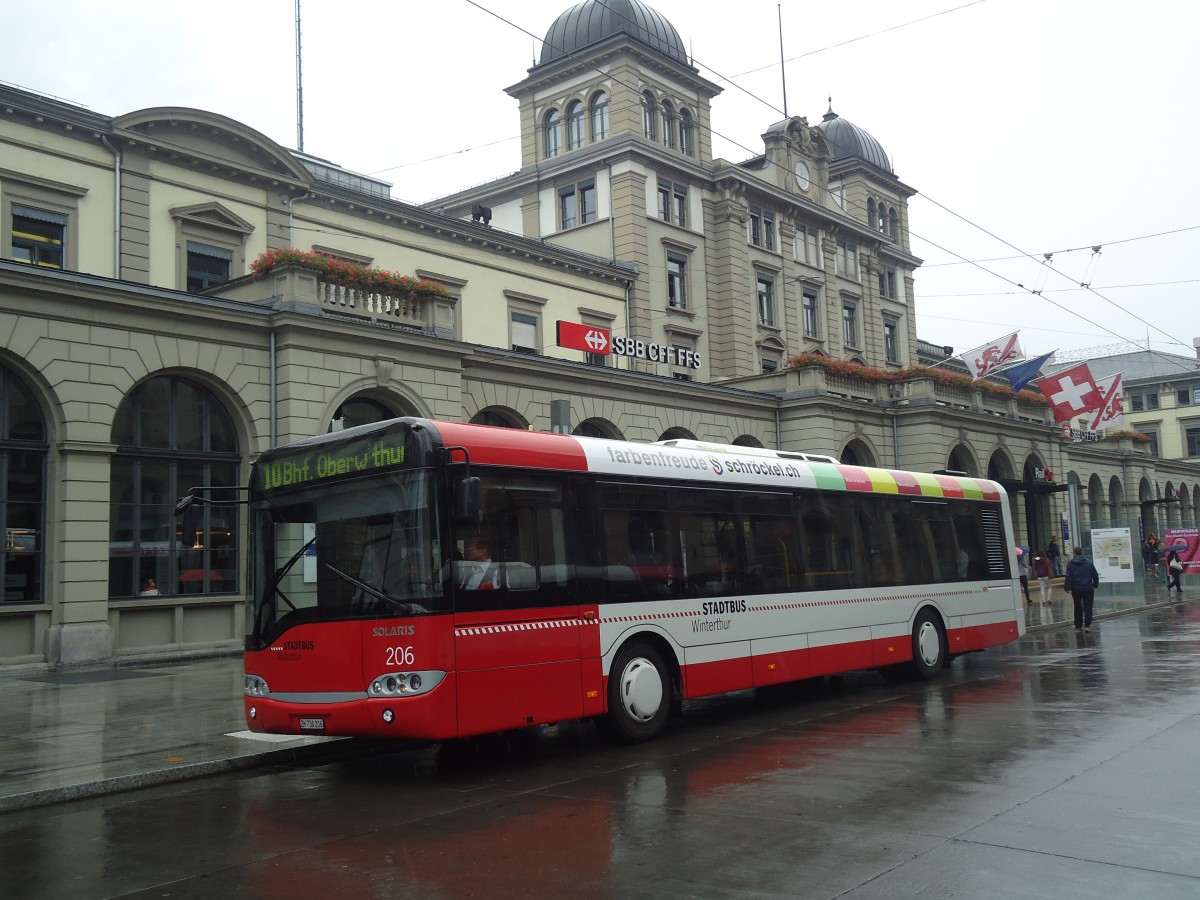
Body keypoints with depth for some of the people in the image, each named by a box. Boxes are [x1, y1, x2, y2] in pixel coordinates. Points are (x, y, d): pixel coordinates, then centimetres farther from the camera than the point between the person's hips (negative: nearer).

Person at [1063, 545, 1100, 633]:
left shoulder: (1070, 563, -4)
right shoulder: (1089, 562, -1)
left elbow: (1068, 576, -10)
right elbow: (1095, 575, 3)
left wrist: (1067, 587, -6)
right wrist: (1095, 584, 15)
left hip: (1076, 589, 1)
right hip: (1088, 589, -1)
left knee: (1077, 607, 14)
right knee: (1088, 607, 0)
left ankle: (1078, 625, 19)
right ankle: (1087, 625, -10)